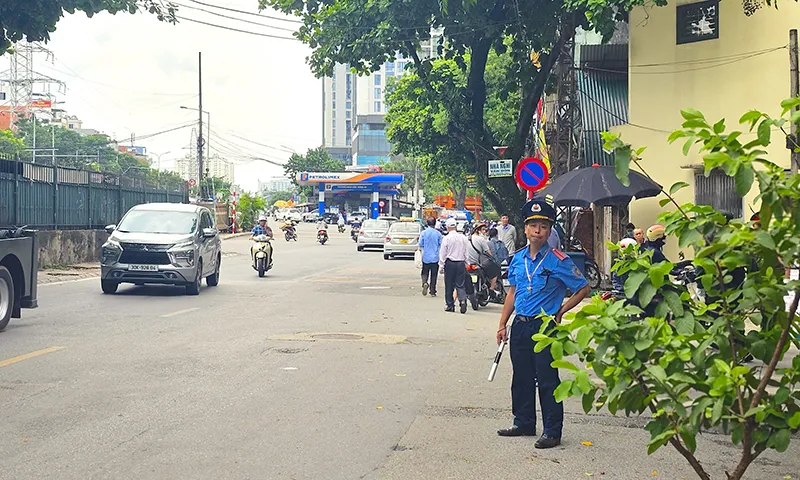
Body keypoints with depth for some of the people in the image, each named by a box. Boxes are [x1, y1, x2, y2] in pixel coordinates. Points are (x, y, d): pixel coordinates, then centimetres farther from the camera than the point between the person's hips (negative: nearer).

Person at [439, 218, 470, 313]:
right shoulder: (463, 238, 3)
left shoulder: (446, 238, -8)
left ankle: (450, 305, 11)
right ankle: (463, 300, -17)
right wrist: (466, 264, 16)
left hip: (449, 263, -3)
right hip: (461, 263, 3)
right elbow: (466, 252, 8)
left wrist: (441, 265, 2)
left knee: (449, 285, 7)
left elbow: (442, 253, -5)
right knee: (460, 285, 5)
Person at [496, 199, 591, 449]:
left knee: (547, 379, -2)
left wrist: (560, 312, -5)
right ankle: (524, 423, 28)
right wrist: (502, 324, 13)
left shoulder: (558, 261, -9)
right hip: (520, 326, 6)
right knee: (521, 377, 14)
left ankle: (552, 432, 6)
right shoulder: (518, 258, 7)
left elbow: (584, 289, -4)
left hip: (545, 327, -6)